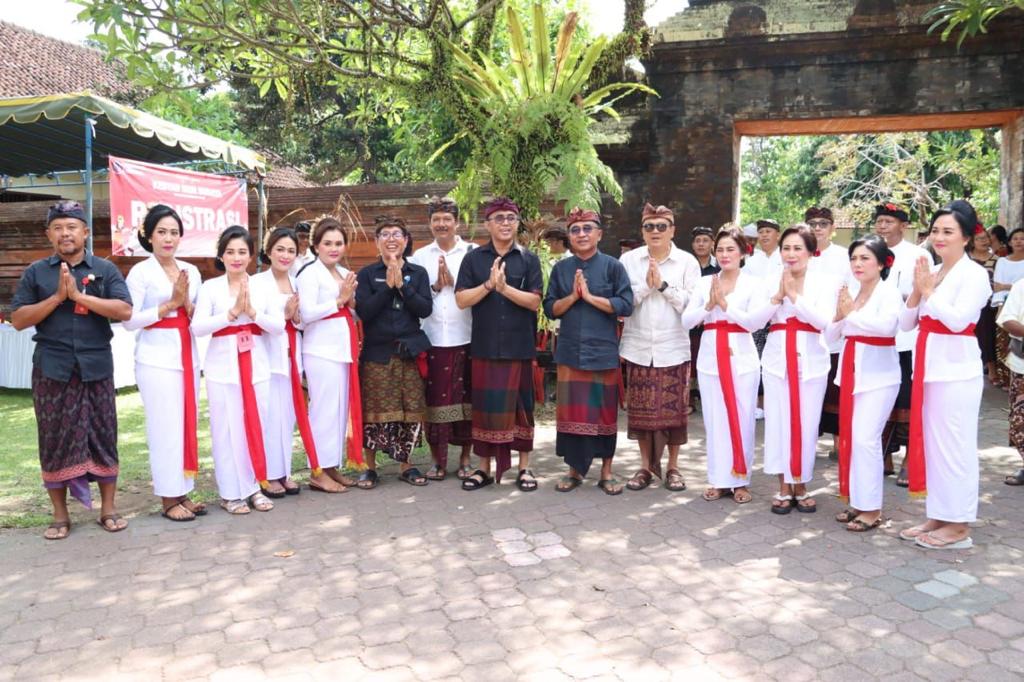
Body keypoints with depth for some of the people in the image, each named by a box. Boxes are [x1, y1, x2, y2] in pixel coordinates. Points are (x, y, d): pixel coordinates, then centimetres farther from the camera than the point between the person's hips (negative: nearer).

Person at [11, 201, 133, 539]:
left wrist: (80, 295, -15)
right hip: (51, 369, 1)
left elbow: (124, 311, -8)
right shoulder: (35, 272, 6)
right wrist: (57, 297, -11)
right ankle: (60, 515, 17)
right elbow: (18, 320, 1)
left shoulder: (105, 269, 4)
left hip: (96, 368, -1)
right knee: (55, 440, 5)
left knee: (103, 436, 5)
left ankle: (108, 508, 15)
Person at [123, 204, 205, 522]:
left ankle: (184, 491, 18)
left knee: (188, 424, 8)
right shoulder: (140, 272, -3)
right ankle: (169, 498, 7)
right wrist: (169, 304, -12)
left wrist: (187, 304, -8)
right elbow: (129, 321, -10)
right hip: (157, 359, -5)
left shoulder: (191, 271, 11)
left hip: (188, 356, 5)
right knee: (165, 428, -3)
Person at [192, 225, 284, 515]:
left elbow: (279, 326, 0)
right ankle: (231, 492, 12)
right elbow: (197, 327, -10)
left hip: (256, 365, 2)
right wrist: (232, 312, -18)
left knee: (256, 426, 6)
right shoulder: (210, 287, 0)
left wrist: (252, 312, -14)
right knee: (227, 429, 1)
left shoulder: (261, 287, 7)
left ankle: (254, 487, 19)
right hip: (223, 367, -2)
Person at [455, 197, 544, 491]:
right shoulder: (473, 258, 5)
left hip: (519, 345, 0)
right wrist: (489, 284, -16)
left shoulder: (529, 259, 3)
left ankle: (524, 467, 17)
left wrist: (505, 287, -18)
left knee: (520, 405, 6)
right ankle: (484, 467, 17)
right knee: (485, 405, 5)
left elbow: (535, 301, -6)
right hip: (484, 345, 1)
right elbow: (461, 300, -3)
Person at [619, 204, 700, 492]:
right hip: (639, 347, 1)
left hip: (673, 348, -1)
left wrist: (663, 285, -15)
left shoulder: (688, 262, 1)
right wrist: (646, 285, -16)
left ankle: (673, 466, 18)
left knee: (673, 408, 3)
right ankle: (646, 465, 20)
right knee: (641, 408, 6)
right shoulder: (629, 259, 3)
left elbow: (691, 304, -7)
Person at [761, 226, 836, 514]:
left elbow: (824, 320, -13)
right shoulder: (771, 281, 6)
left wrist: (794, 295, -17)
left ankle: (801, 486, 17)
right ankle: (784, 488, 14)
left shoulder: (825, 282, 0)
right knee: (778, 422, 1)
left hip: (810, 361, -1)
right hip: (777, 359, 2)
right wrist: (778, 296, -13)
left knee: (806, 424, 1)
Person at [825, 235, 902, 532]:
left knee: (865, 438, -9)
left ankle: (872, 508, 0)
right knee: (850, 437, 8)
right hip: (851, 372, 6)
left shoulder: (889, 292, -8)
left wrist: (851, 314, -16)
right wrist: (839, 315, -8)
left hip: (877, 376, -6)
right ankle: (857, 501, 18)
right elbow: (831, 335, 10)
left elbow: (886, 324, -28)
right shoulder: (850, 292, 10)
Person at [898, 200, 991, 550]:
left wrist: (928, 291, -11)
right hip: (928, 366, 7)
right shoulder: (930, 272, 12)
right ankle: (937, 516, 24)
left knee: (953, 445, -1)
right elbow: (906, 323, 9)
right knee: (930, 442, 12)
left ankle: (958, 525, 10)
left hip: (956, 370, -7)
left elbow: (957, 319, -19)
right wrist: (917, 290, -5)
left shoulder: (974, 274, -8)